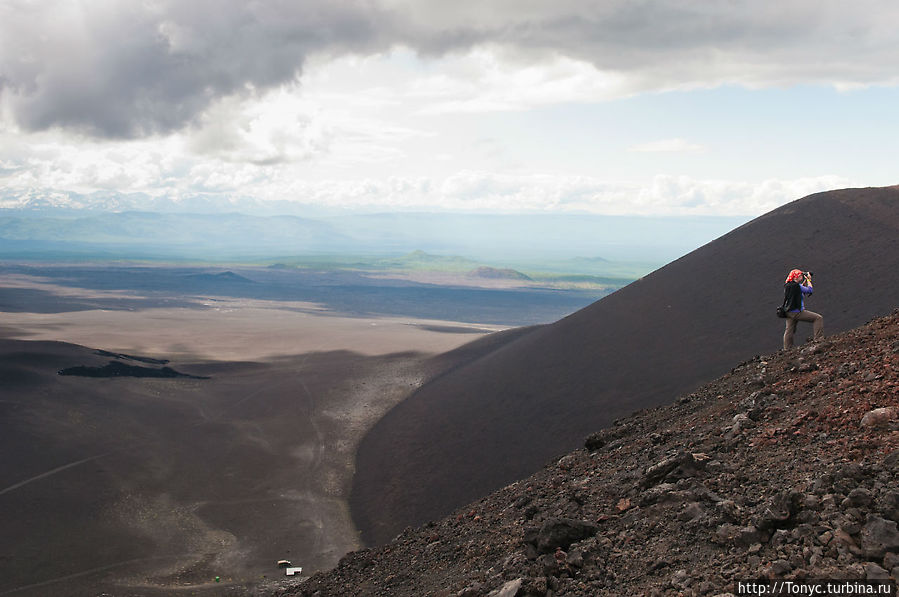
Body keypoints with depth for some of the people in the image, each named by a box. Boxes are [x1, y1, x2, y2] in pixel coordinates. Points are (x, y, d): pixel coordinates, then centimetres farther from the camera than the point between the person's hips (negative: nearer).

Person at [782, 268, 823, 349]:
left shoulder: (787, 286, 10)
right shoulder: (796, 286, -15)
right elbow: (810, 290, -3)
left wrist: (805, 281, 24)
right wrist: (809, 280, 10)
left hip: (789, 312, 9)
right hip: (797, 312, -9)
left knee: (789, 331, 17)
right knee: (818, 318, -5)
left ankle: (787, 349, 23)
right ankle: (817, 339, -11)